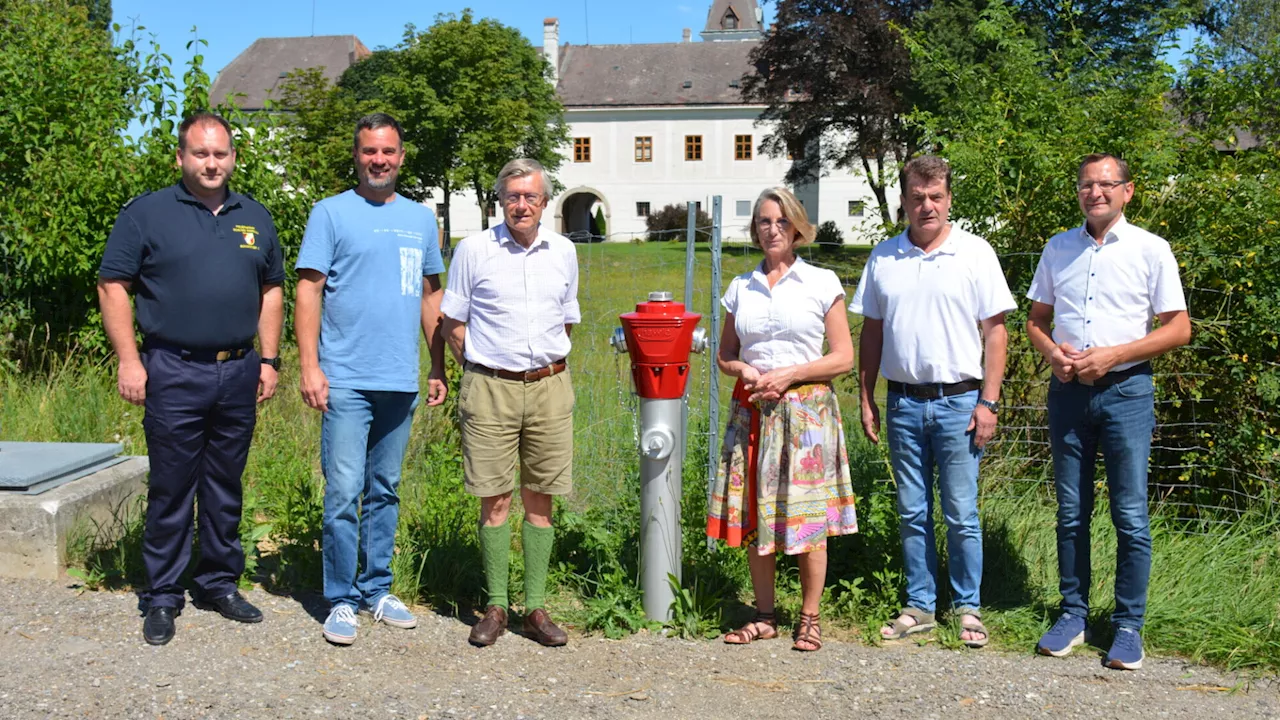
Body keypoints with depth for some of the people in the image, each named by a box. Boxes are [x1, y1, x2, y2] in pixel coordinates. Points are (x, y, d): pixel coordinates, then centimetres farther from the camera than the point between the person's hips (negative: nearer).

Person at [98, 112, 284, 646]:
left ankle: (219, 584, 25)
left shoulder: (255, 219, 12)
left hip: (238, 375, 4)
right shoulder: (147, 213, -1)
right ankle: (162, 597, 13)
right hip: (174, 374, -4)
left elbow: (271, 291, 16)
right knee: (170, 491, 1)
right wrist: (129, 360, -10)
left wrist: (269, 359, 9)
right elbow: (113, 286, -3)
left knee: (225, 488, 12)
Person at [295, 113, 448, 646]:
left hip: (401, 382, 4)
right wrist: (310, 366, -13)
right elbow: (309, 290, -4)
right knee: (344, 493, -4)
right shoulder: (331, 213, 0)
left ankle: (376, 589, 23)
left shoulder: (421, 219, 13)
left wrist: (438, 369, 13)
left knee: (385, 492, 12)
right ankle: (341, 599, 8)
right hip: (346, 381, -4)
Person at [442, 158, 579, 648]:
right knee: (494, 500, 1)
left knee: (539, 499, 5)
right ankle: (495, 607, 12)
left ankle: (536, 608, 13)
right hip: (490, 387, -2)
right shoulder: (473, 250, 1)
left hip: (549, 387, 3)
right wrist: (481, 369, 2)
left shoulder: (563, 252, 10)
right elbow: (453, 323, 5)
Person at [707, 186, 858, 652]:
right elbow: (725, 356, 15)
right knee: (754, 513, 4)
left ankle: (809, 618, 12)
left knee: (808, 516, -2)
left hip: (806, 409, -3)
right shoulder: (741, 287, 11)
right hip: (752, 412, 3)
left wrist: (788, 374, -11)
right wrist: (746, 372, -7)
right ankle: (764, 617, 17)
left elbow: (843, 357, -1)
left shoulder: (822, 283, 2)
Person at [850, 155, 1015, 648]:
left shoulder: (975, 253, -1)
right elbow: (871, 332, 12)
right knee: (912, 514, 10)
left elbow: (995, 332, -2)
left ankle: (968, 609, 16)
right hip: (903, 403, 3)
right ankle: (919, 607, 21)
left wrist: (988, 403, -8)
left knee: (961, 514, 2)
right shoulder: (883, 258, 8)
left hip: (958, 401, -3)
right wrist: (866, 399, 8)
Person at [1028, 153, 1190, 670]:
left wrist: (1112, 355, -13)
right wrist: (1052, 352, -6)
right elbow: (1036, 318, 15)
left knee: (1130, 515, -1)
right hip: (1068, 391, 3)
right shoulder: (1058, 248, 10)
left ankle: (1129, 625, 11)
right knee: (1070, 512, 9)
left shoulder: (1151, 250, -1)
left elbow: (1179, 328, -3)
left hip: (1126, 391, -3)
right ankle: (1073, 614, 20)